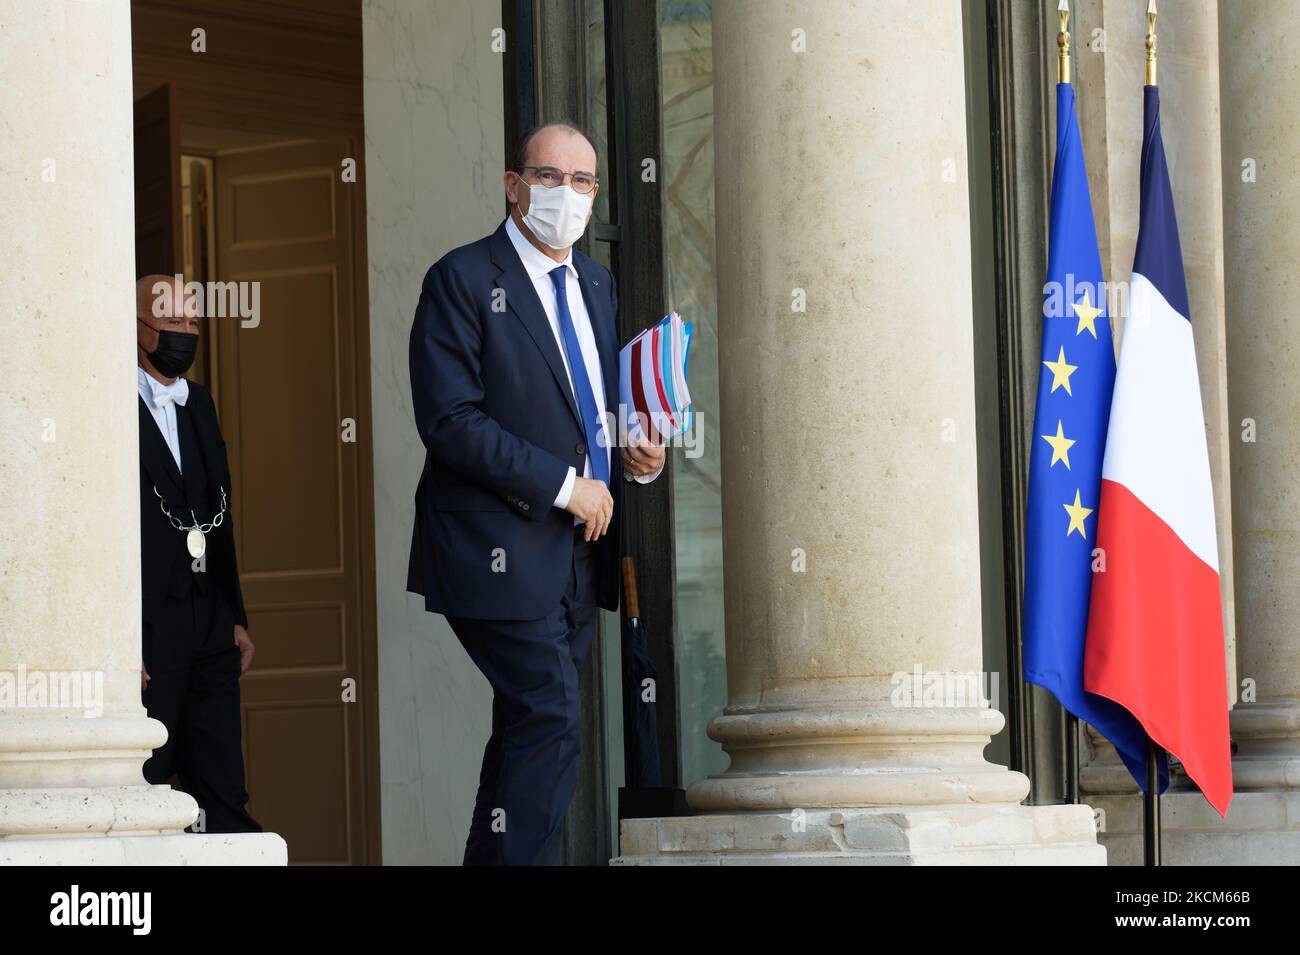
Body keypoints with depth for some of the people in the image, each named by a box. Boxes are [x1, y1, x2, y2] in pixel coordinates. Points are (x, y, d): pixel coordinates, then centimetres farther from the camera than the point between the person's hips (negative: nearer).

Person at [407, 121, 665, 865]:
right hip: (500, 549, -7)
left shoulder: (597, 285, 16)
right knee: (551, 724, -15)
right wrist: (563, 485, -17)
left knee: (527, 733, 10)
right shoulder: (463, 280, -7)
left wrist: (640, 456, 2)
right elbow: (450, 420, -15)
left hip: (577, 551, 8)